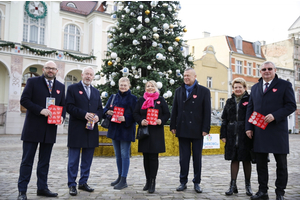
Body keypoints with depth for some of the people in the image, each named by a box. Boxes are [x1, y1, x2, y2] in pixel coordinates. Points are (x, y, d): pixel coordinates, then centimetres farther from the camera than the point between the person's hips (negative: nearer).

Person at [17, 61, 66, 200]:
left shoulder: (61, 86, 12)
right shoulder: (33, 82, 0)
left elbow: (63, 105, 14)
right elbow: (24, 100, -7)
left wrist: (62, 117, -6)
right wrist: (40, 110, -19)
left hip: (50, 130, 4)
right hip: (33, 128, -4)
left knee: (44, 161, 12)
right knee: (27, 160, 2)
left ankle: (42, 188, 23)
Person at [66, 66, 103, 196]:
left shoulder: (96, 92, 17)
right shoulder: (73, 88, 1)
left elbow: (100, 108, 16)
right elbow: (69, 107, -9)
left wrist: (97, 116, -6)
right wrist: (84, 114, -20)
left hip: (91, 129, 5)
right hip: (77, 130, -5)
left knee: (87, 159, 11)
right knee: (73, 160, 2)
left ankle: (83, 182, 23)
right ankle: (72, 185, 12)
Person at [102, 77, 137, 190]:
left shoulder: (133, 98, -2)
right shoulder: (113, 97, 12)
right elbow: (105, 109, 13)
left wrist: (125, 118, -22)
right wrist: (108, 112, -10)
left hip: (126, 129, -5)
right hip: (114, 129, 5)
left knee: (124, 154, -4)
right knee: (118, 154, 13)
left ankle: (123, 180, 3)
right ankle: (120, 177, 25)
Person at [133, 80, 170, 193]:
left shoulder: (160, 100, 7)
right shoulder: (141, 100, 12)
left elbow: (167, 114, 5)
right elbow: (135, 113, 8)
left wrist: (161, 121, -14)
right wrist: (141, 121, -11)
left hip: (156, 132, -2)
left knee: (153, 157, -3)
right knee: (146, 157, 8)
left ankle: (152, 183, 2)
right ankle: (148, 181, 19)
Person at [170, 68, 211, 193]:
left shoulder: (204, 91, 0)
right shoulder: (179, 91, 10)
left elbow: (207, 111, -4)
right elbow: (174, 110, 9)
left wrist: (205, 129, -10)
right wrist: (173, 126, 4)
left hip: (197, 130, -2)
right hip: (182, 130, 3)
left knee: (197, 158, 7)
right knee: (183, 158, 8)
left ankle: (197, 183, 19)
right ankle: (183, 182, 18)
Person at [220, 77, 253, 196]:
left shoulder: (249, 100, 1)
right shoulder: (230, 101, 12)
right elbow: (224, 119, 11)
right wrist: (223, 135, 4)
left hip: (245, 135, -3)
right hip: (232, 136, 3)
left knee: (246, 160, 7)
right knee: (234, 159, 7)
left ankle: (248, 185, 21)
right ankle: (233, 185, 13)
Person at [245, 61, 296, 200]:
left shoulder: (285, 85, 2)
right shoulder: (255, 88, 14)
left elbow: (291, 106, -5)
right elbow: (250, 109, 13)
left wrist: (274, 115, -19)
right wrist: (248, 127, 4)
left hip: (277, 130, -4)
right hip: (259, 131, 4)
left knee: (281, 164, 6)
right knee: (260, 163, 9)